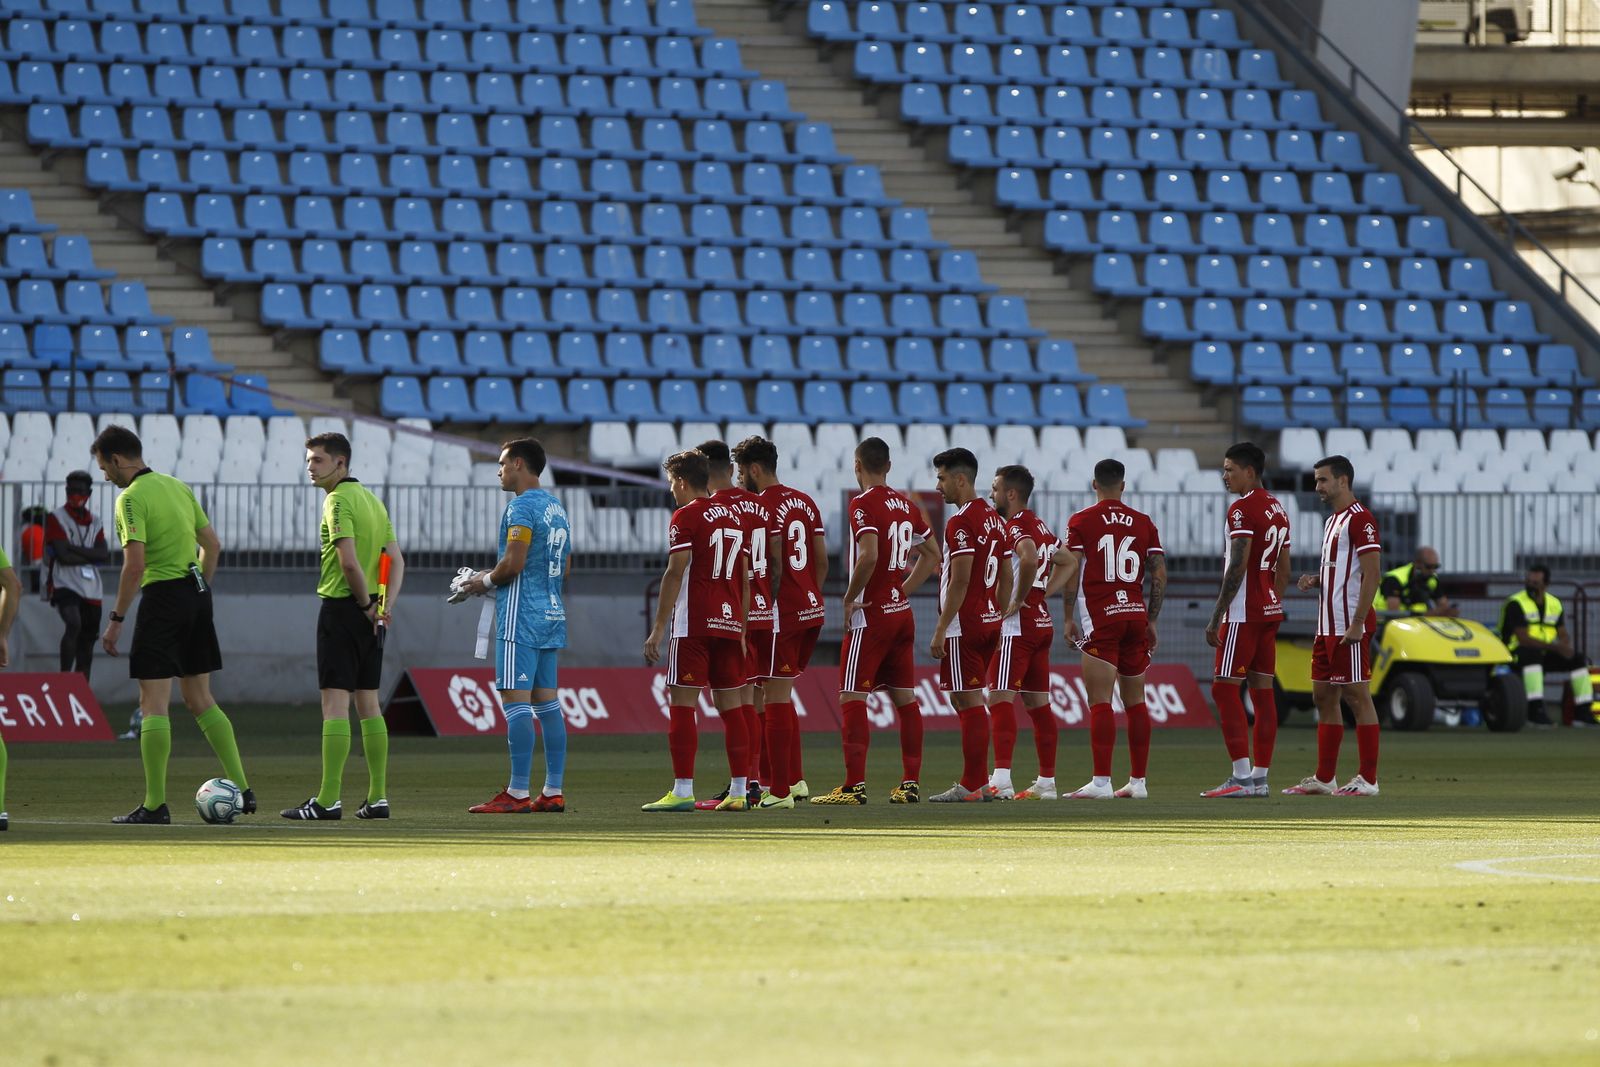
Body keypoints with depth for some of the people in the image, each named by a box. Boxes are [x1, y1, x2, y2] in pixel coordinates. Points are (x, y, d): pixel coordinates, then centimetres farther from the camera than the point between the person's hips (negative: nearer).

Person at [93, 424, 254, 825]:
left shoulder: (131, 498, -11)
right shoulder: (178, 487, 13)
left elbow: (134, 566, -19)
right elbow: (212, 544, 17)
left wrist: (116, 619, -13)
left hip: (162, 596, -8)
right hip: (197, 590, 8)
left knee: (153, 704, -4)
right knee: (200, 701, 14)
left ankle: (155, 805, -6)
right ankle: (242, 789, 10)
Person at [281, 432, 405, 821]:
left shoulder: (339, 500, -13)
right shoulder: (372, 500, 15)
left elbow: (349, 561, -23)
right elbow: (396, 559, 14)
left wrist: (366, 604, -10)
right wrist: (385, 605, 3)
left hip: (341, 607, -9)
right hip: (370, 614, 9)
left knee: (335, 703, -9)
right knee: (368, 704, 11)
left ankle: (327, 800, -11)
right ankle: (377, 797, 10)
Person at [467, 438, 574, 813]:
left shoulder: (522, 506, -11)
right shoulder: (557, 508, 18)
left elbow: (513, 563, -20)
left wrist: (486, 581, 0)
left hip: (521, 617, -9)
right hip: (552, 614, 9)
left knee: (516, 701, -9)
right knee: (547, 702, 9)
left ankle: (518, 793, -12)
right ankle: (554, 791, 8)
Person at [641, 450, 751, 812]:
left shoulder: (686, 515, -5)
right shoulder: (734, 516, 16)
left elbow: (676, 574, -12)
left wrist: (658, 629, -11)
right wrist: (741, 633, 22)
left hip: (693, 624, -7)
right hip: (730, 621, 7)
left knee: (682, 704, -6)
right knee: (729, 705, 9)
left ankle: (682, 791, -12)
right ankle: (739, 792, 7)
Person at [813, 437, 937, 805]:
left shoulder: (863, 504, -13)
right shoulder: (906, 504, 10)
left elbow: (869, 556, -26)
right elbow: (930, 554, 20)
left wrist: (849, 598, -14)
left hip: (871, 613, -8)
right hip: (902, 612, 8)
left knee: (852, 699, -5)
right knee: (905, 698, 10)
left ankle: (855, 785, -11)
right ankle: (911, 783, 10)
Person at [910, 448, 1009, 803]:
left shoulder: (961, 522, -15)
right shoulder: (994, 519, 13)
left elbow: (960, 581, -20)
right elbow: (1006, 578, 17)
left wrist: (941, 630, -18)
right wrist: (999, 621, 21)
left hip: (963, 625, -9)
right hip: (989, 622, 9)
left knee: (968, 701, -6)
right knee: (967, 700, 15)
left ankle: (971, 786, -4)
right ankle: (978, 781, 15)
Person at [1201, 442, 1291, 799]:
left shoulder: (1242, 509, -13)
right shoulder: (1277, 509, 16)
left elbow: (1237, 568, -19)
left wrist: (1216, 618, -16)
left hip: (1243, 614, -9)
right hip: (1270, 610, 9)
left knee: (1225, 688, -7)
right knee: (1262, 689, 8)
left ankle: (1241, 777, -14)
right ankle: (1260, 777, 9)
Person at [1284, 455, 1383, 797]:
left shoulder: (1360, 519, -12)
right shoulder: (1332, 521, 18)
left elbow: (1371, 574, -17)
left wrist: (1357, 624, -22)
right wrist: (1314, 581, 6)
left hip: (1349, 626, -10)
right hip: (1327, 625, 10)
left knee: (1357, 696, -7)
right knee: (1323, 696, 10)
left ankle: (1368, 780, -4)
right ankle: (1324, 779, 14)